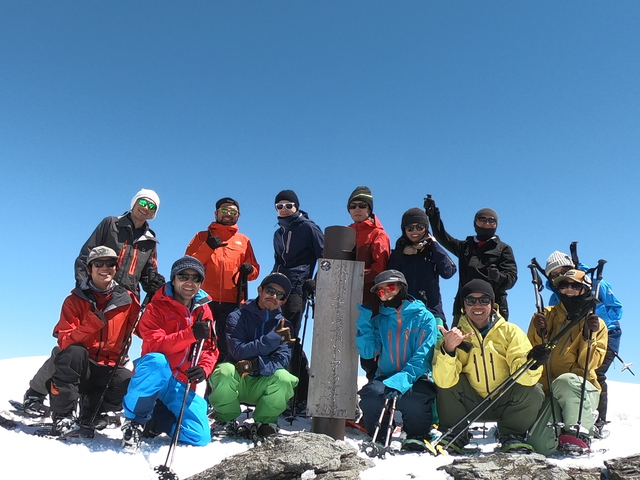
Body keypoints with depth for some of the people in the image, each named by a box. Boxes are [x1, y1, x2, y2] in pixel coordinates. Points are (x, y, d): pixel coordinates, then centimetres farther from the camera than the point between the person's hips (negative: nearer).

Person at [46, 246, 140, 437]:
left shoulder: (128, 300, 2)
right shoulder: (75, 300, -2)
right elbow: (65, 342, -11)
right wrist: (91, 323, -28)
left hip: (109, 370, 1)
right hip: (79, 367, -1)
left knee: (130, 383, -30)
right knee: (74, 351, -34)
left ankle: (91, 415, 0)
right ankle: (63, 417, -19)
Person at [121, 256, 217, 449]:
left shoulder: (203, 311, 9)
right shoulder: (157, 307, -5)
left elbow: (210, 349, 9)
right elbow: (154, 344, -19)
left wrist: (203, 368, -13)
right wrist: (190, 334, -29)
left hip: (183, 384, 4)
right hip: (156, 375, -4)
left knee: (199, 438, -10)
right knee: (156, 360, -40)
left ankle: (156, 420, 20)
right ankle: (134, 421, -14)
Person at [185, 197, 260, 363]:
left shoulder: (244, 240, 19)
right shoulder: (203, 236, 16)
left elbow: (255, 271, 18)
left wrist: (250, 270, -6)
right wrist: (208, 247, -8)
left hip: (232, 301, 1)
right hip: (204, 299, -1)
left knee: (226, 345, -1)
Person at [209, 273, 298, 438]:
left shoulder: (283, 325, 0)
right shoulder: (237, 317, -5)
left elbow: (282, 360, -14)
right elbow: (239, 352, -19)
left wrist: (255, 365, -32)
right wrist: (274, 338, -24)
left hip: (262, 384, 1)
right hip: (234, 382, -1)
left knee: (284, 378, -29)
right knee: (225, 371, -33)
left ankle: (265, 421, -1)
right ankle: (226, 421, -5)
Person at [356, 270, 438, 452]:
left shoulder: (424, 317, 0)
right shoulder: (378, 320, 12)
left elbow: (423, 357, -12)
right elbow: (368, 352, -1)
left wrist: (401, 380, -28)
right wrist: (364, 319, -6)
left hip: (417, 379, -3)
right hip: (385, 377, 3)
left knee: (413, 401, -34)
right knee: (370, 394, -29)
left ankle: (417, 436, -1)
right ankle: (377, 437, 0)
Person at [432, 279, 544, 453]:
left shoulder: (511, 331, -7)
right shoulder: (454, 336, -9)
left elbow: (524, 377, -19)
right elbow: (444, 381, -22)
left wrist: (530, 364, -41)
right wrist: (448, 349, -39)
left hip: (505, 404, 0)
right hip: (471, 404, 0)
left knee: (533, 392, -25)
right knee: (446, 382, -22)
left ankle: (512, 436, 2)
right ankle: (454, 436, -2)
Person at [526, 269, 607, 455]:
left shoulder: (596, 324, 6)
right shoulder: (547, 315, 10)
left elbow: (589, 365, -5)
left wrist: (589, 336, -18)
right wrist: (539, 333, -13)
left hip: (583, 390, -1)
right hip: (550, 391, 1)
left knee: (565, 381, -39)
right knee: (540, 445, -22)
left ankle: (579, 433, -29)